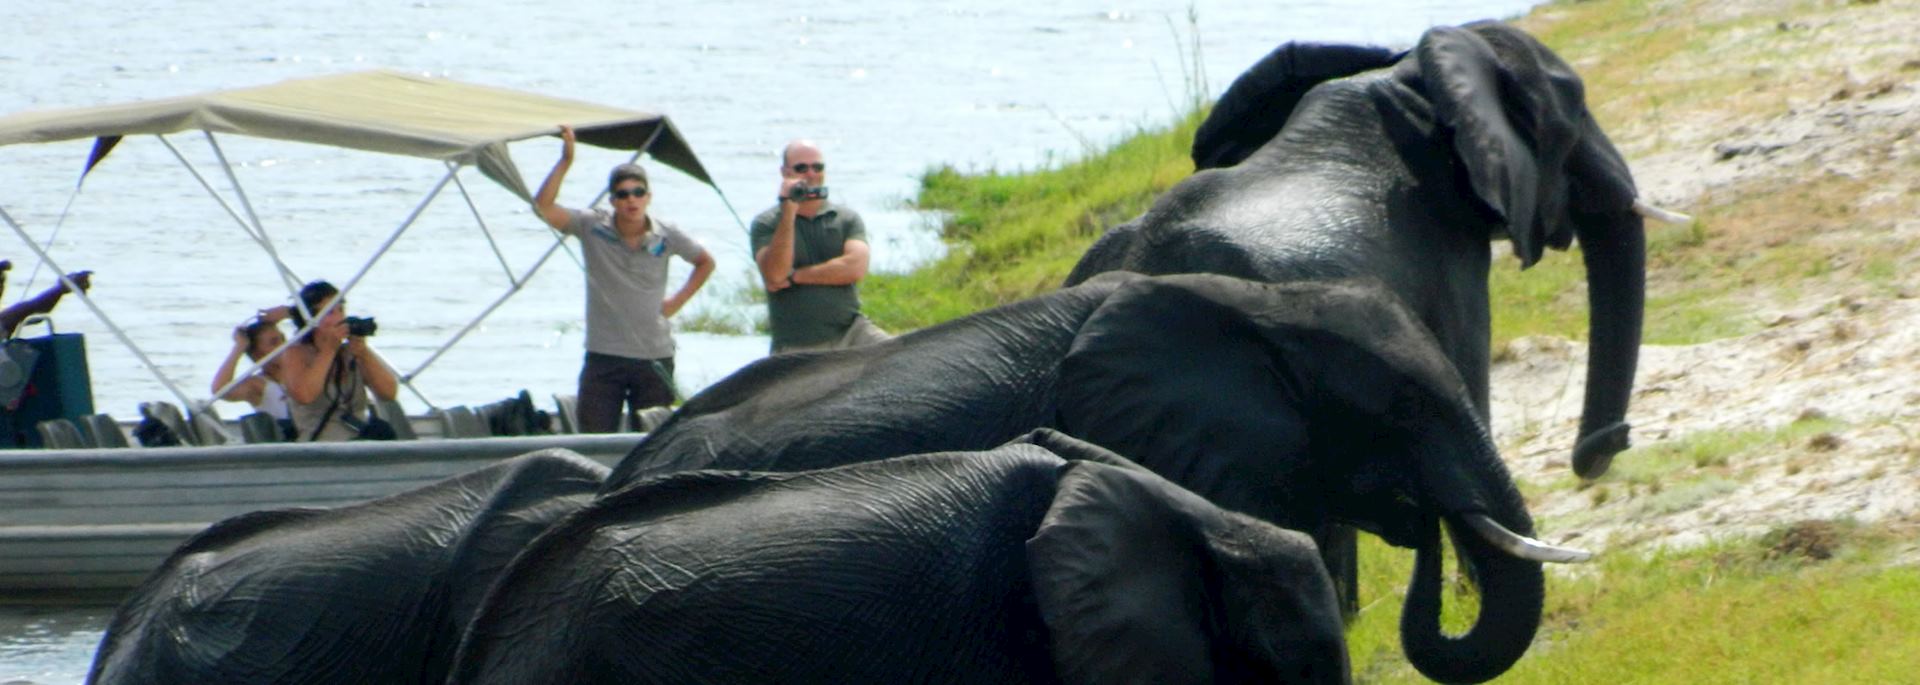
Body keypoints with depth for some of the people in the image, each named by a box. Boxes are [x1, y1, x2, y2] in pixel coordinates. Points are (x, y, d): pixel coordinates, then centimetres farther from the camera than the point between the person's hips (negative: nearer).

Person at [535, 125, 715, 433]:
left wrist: (678, 301, 5)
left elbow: (705, 263, 17)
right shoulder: (592, 228, -4)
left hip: (655, 357, 1)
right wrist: (565, 162, -23)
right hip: (604, 357, -1)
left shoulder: (666, 236, -1)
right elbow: (544, 207, -15)